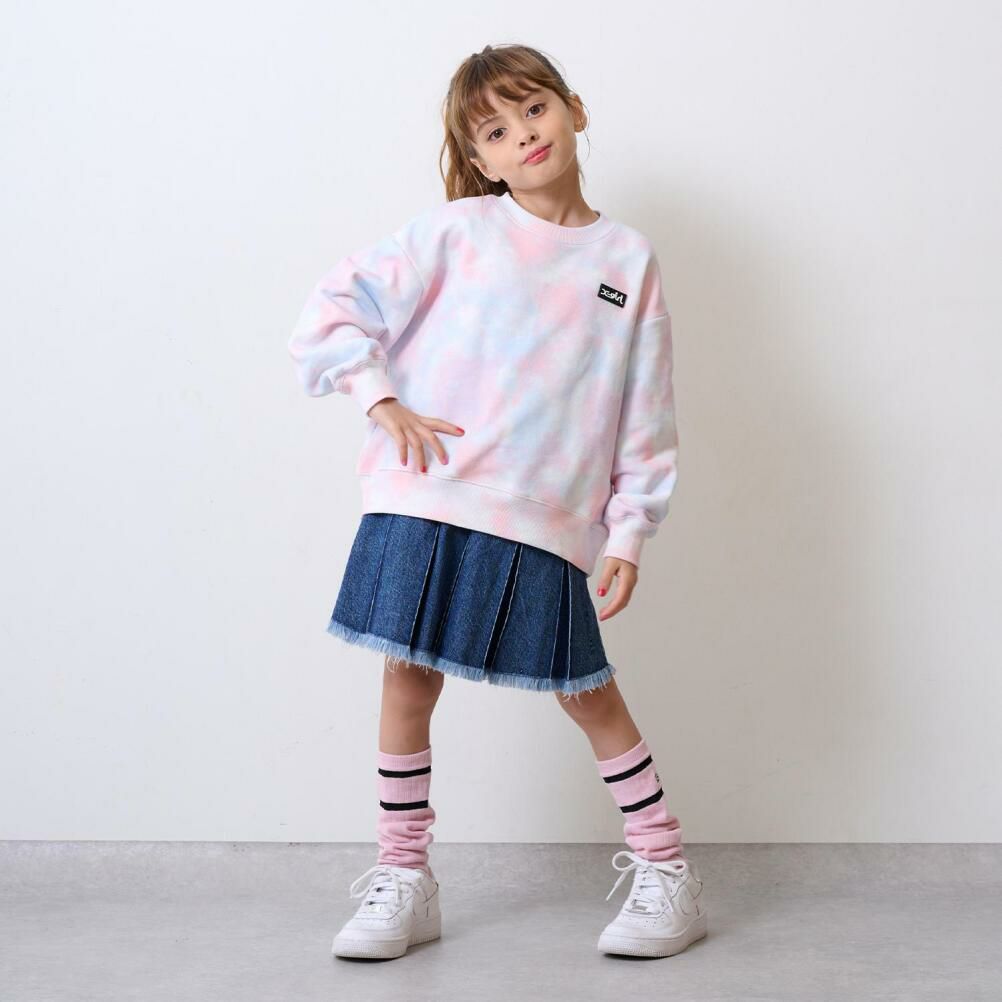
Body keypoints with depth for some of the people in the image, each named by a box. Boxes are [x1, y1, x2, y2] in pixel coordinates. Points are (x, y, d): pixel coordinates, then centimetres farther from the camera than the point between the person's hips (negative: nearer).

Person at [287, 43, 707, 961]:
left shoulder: (628, 259, 8)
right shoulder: (455, 231, 4)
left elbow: (647, 419, 9)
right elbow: (335, 310, 3)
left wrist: (627, 535, 3)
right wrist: (385, 402, -8)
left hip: (547, 522, 0)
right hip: (425, 501, 0)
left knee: (587, 690, 3)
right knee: (410, 679, 4)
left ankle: (665, 869, 18)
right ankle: (404, 879, 19)